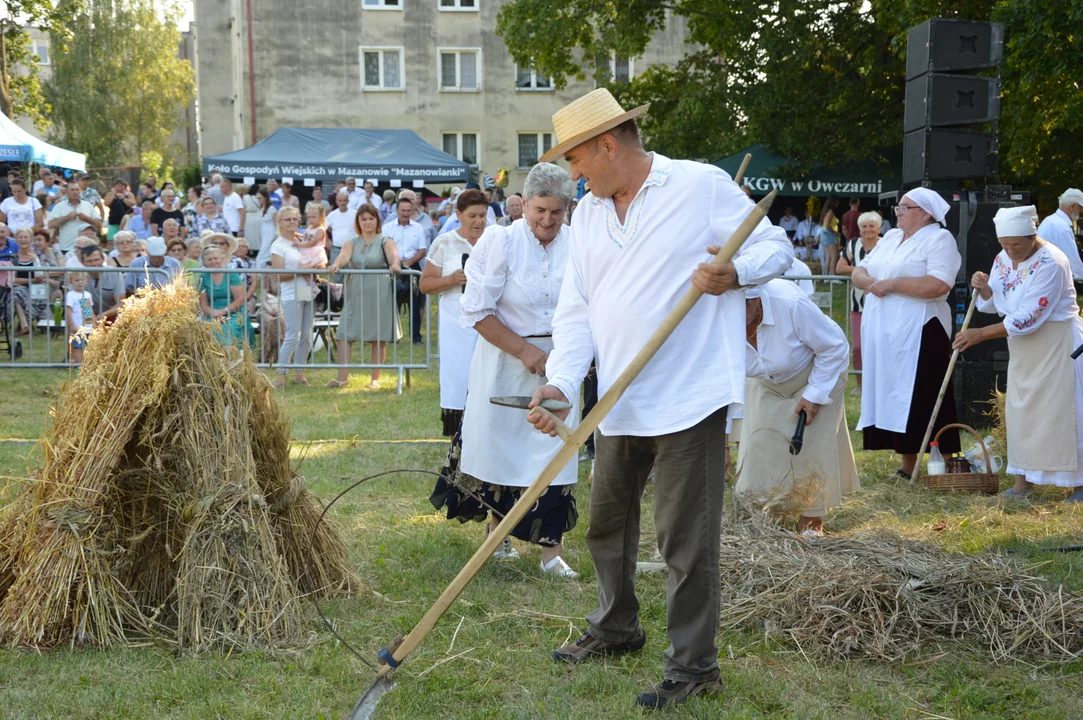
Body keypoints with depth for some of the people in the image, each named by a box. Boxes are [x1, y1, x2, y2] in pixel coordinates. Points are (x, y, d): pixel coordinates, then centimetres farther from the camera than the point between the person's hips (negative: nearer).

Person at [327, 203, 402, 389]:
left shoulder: (385, 241, 3)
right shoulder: (351, 242, 10)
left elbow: (393, 254, -19)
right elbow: (344, 255, -12)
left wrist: (395, 264, -44)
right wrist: (336, 264, -36)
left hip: (379, 295, -3)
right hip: (355, 295, 3)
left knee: (379, 338, 2)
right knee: (344, 334, -5)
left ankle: (375, 379, 12)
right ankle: (342, 377, -2)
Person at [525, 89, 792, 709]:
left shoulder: (703, 185, -7)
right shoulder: (588, 214, 12)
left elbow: (776, 249, -3)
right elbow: (576, 309, 7)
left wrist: (734, 273, -25)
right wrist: (561, 383, -7)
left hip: (688, 399, -7)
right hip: (619, 402, 7)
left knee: (688, 540, -2)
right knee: (607, 523, 20)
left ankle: (695, 666, 12)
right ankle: (617, 629, 41)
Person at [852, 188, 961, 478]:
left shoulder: (939, 239, -6)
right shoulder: (890, 237, 18)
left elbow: (939, 285, -21)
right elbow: (859, 272, 16)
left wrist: (892, 284, -18)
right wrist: (868, 281, -7)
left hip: (919, 334, -8)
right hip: (882, 334, 8)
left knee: (923, 403, -8)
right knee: (894, 398, 9)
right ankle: (907, 467, 17)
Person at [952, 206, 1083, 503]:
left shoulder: (1050, 263, -23)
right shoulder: (1004, 258, 3)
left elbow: (1028, 318, -26)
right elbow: (992, 305, 11)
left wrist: (980, 334, -25)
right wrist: (983, 289, -12)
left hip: (1057, 345, -8)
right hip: (1024, 349, 8)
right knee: (1021, 411, 8)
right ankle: (1023, 481, 14)